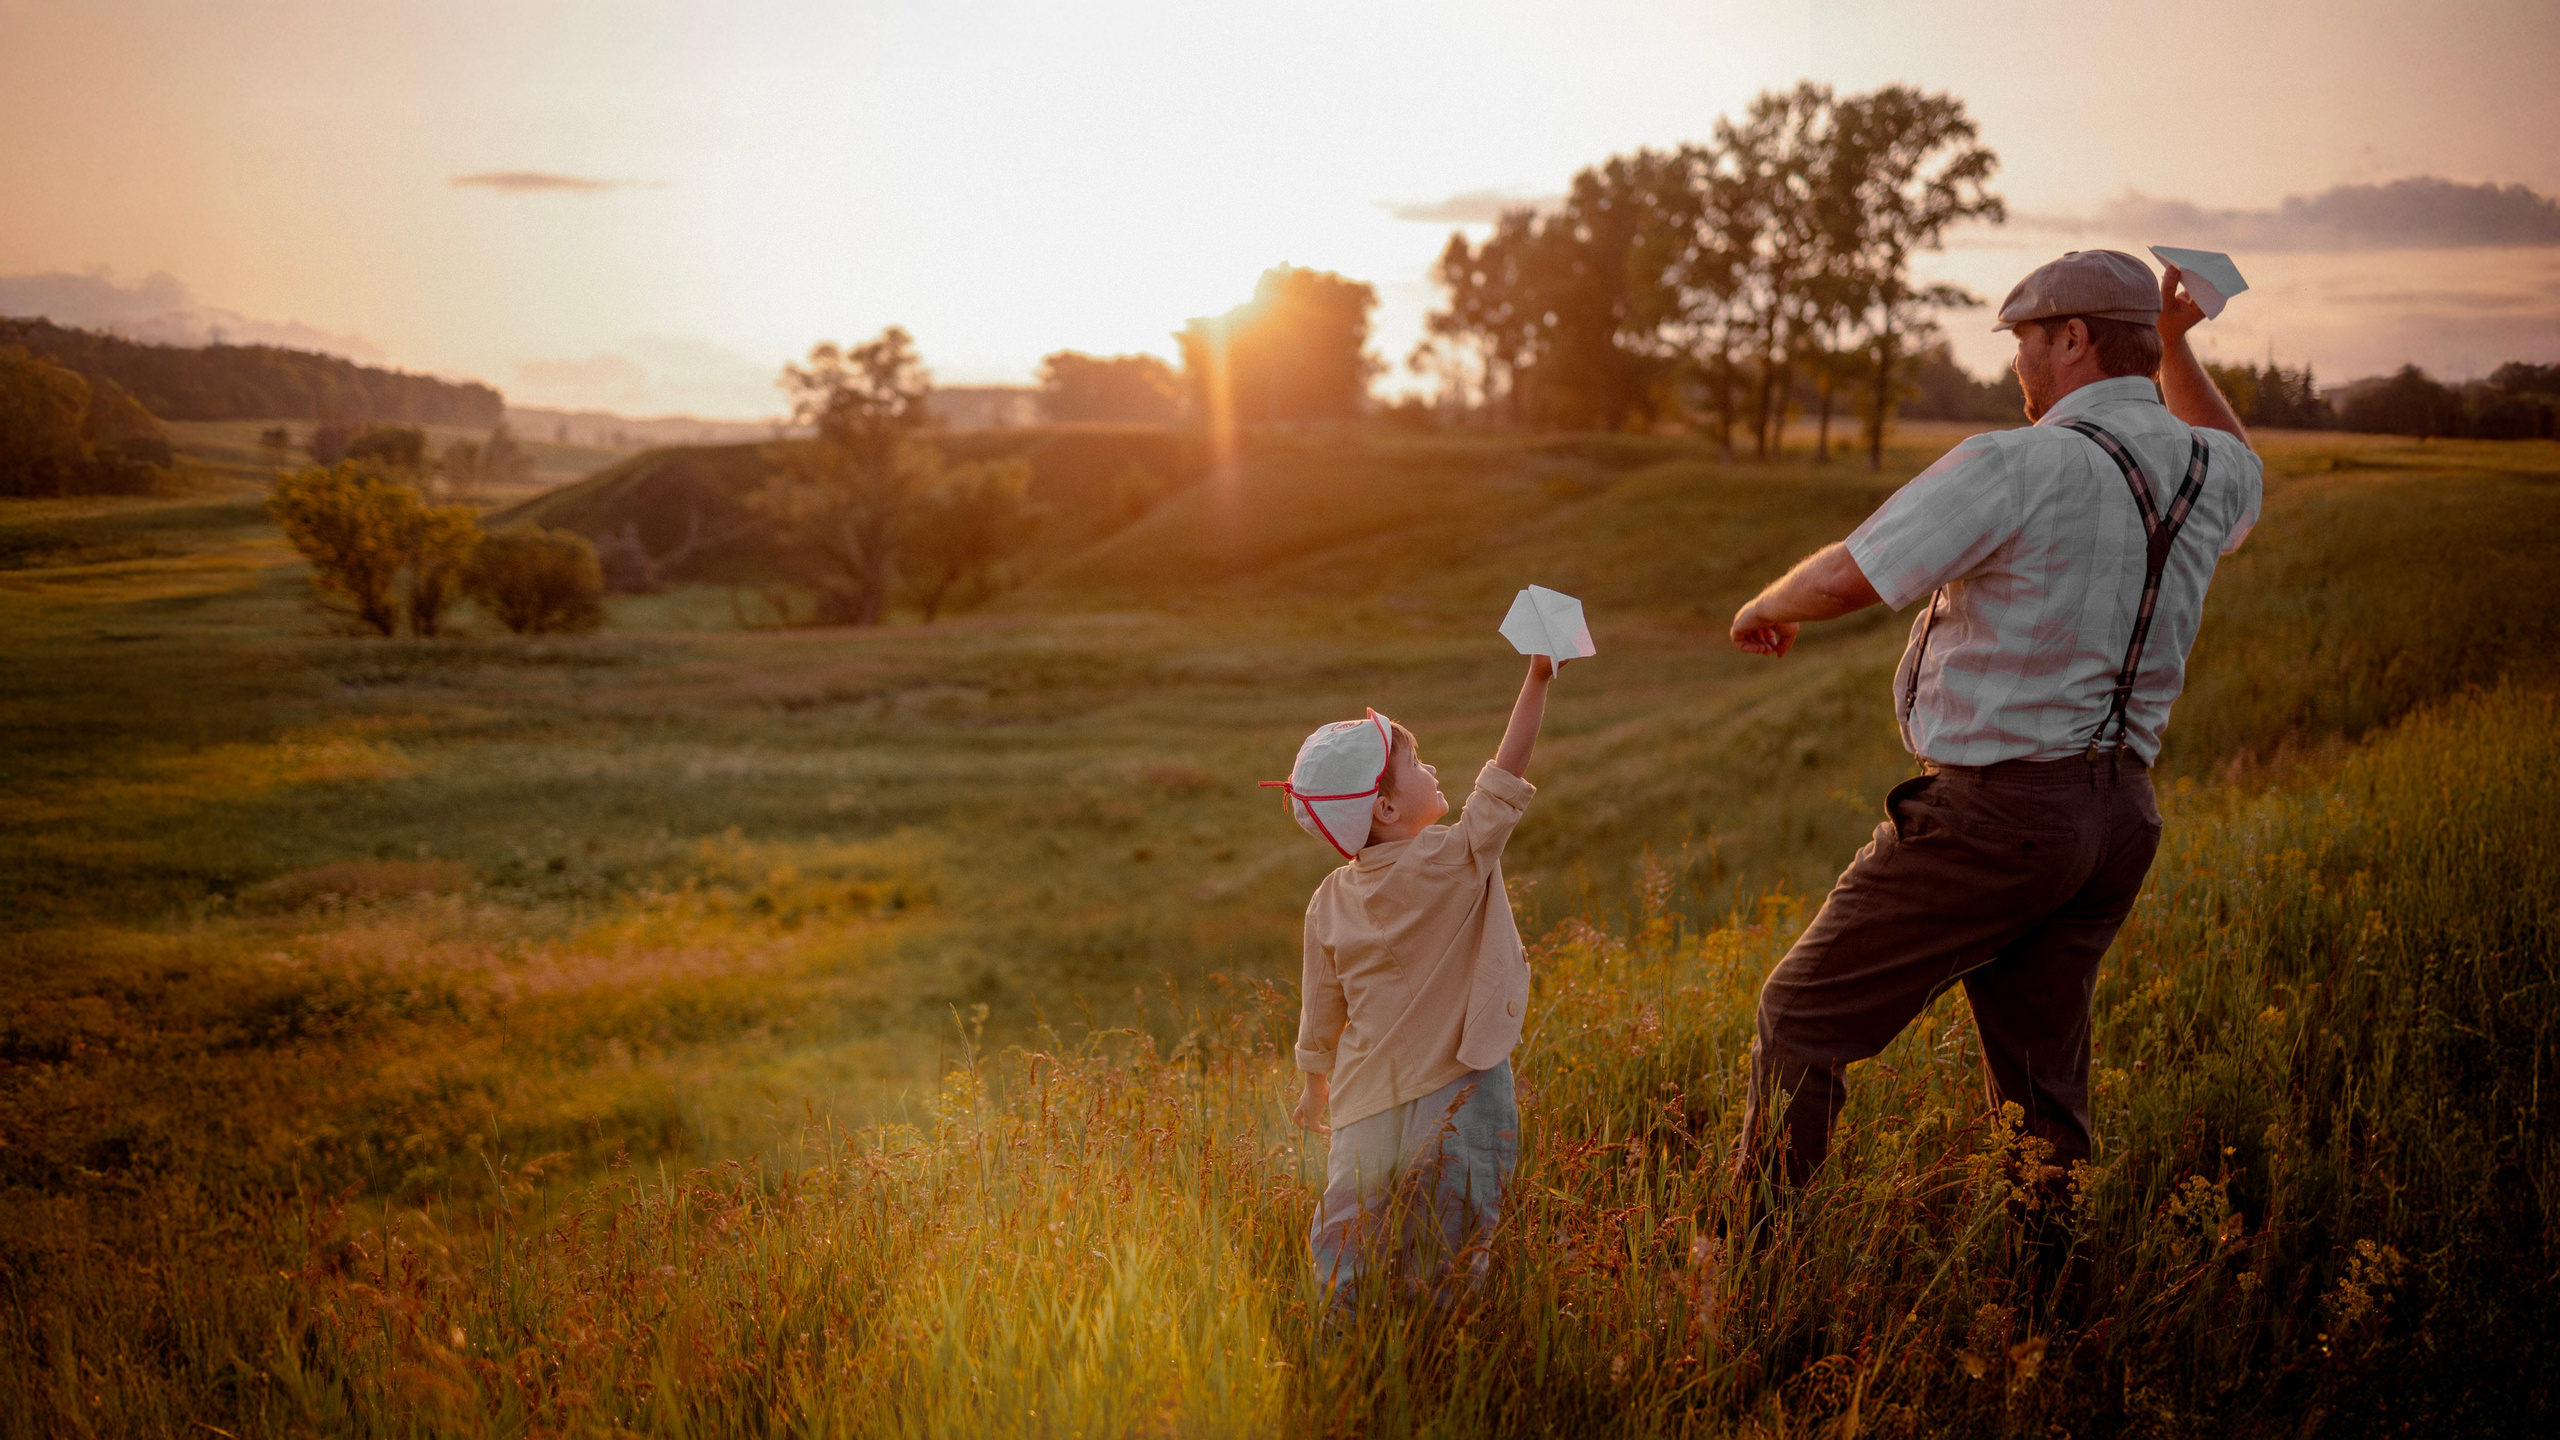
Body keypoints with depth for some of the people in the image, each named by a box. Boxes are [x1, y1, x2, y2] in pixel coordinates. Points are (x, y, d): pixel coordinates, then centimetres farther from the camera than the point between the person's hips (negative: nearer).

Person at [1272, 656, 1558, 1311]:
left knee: (1342, 1247, 13)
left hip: (1367, 1100, 4)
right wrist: (1538, 677, -11)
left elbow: (1320, 1011, 12)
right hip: (1460, 1089, -4)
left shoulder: (1330, 902, 2)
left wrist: (1315, 1084, 28)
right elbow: (1505, 774, -11)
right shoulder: (1455, 860, -12)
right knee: (1446, 1259, 5)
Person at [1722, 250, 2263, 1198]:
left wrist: (1766, 607, 3)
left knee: (1803, 1017, 4)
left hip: (1996, 808, -8)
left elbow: (1845, 578, -18)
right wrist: (2176, 350, 31)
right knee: (2043, 1076, 17)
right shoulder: (2205, 470, 8)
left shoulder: (2020, 467, -17)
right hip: (2121, 809, 8)